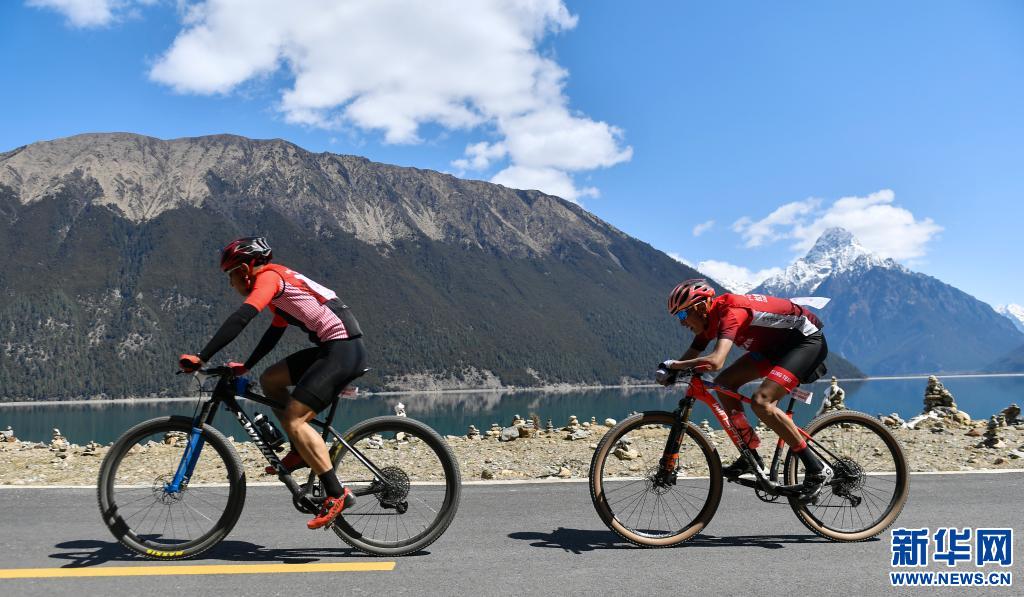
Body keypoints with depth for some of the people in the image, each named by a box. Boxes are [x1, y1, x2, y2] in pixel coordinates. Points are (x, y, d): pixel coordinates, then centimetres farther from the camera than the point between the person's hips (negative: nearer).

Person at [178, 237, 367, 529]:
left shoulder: (269, 276, -6)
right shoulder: (280, 282, 23)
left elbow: (239, 319, -19)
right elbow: (274, 333, 31)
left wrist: (201, 358, -19)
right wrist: (245, 366, 30)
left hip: (343, 349, -10)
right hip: (333, 348, 10)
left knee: (293, 418, -13)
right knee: (270, 379, 16)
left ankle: (337, 494, -12)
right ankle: (301, 451, 16)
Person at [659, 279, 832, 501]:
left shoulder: (730, 312, -29)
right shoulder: (710, 319, -1)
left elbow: (715, 362, -43)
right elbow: (690, 357, 4)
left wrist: (673, 365, -33)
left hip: (808, 340, -10)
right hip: (776, 345, 10)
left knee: (761, 401, -26)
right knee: (724, 383, -1)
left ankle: (817, 469, -16)